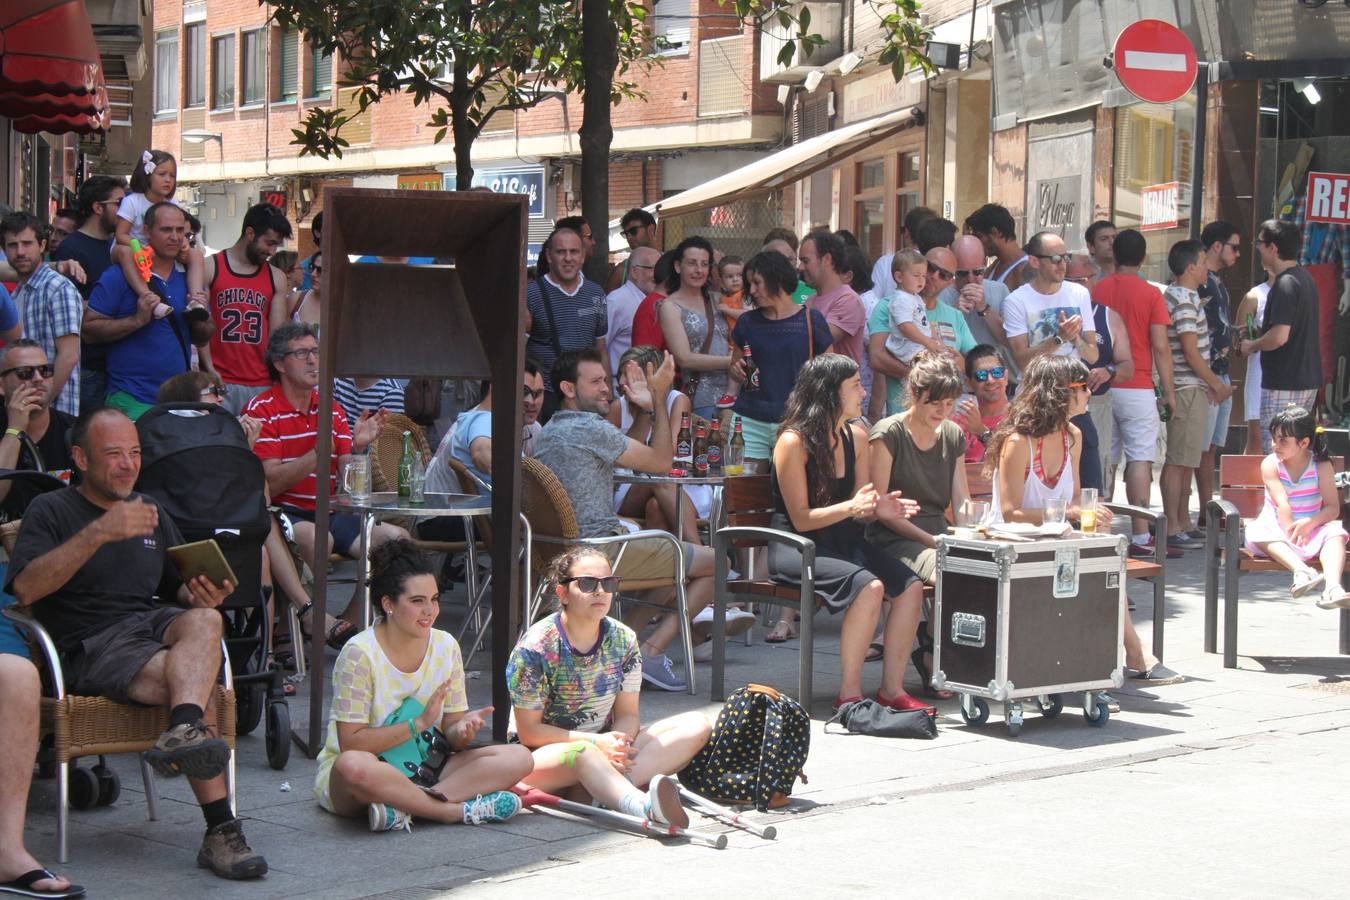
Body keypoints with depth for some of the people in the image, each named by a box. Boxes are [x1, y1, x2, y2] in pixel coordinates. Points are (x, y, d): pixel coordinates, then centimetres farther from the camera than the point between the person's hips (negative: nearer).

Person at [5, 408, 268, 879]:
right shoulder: (51, 511, 6)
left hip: (151, 625, 4)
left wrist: (201, 593, 0)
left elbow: (179, 588, 28)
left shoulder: (151, 513, 25)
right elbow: (24, 588, -12)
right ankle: (220, 830, -44)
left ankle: (183, 733, -60)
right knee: (196, 684, -33)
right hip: (90, 646, -4)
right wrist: (98, 532, -21)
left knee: (204, 620, -35)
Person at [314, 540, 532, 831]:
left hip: (423, 769, 6)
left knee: (519, 758, -14)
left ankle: (405, 809, -28)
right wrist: (420, 723, -23)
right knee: (353, 766, -42)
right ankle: (463, 810, -27)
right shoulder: (359, 654, -14)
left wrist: (463, 729, -20)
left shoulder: (446, 646, 2)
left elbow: (449, 732, 4)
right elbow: (351, 744, -18)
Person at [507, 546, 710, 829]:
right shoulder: (535, 647, -13)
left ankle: (610, 787, -36)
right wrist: (597, 742, -25)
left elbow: (628, 714, 2)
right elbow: (528, 731, -13)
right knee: (583, 753, -41)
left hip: (604, 747, 6)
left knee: (698, 725, -13)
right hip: (545, 755, -6)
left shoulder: (623, 639, 1)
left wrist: (618, 743, -23)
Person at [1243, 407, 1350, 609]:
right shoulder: (1270, 464, -5)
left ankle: (1332, 588, -54)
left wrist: (1309, 523, -27)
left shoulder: (1322, 466, -3)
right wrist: (1291, 533, -28)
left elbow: (1333, 508, -10)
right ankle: (1302, 570, -56)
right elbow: (1282, 504, -16)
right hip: (1278, 529, 0)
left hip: (1312, 527, 1)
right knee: (1256, 531, -33)